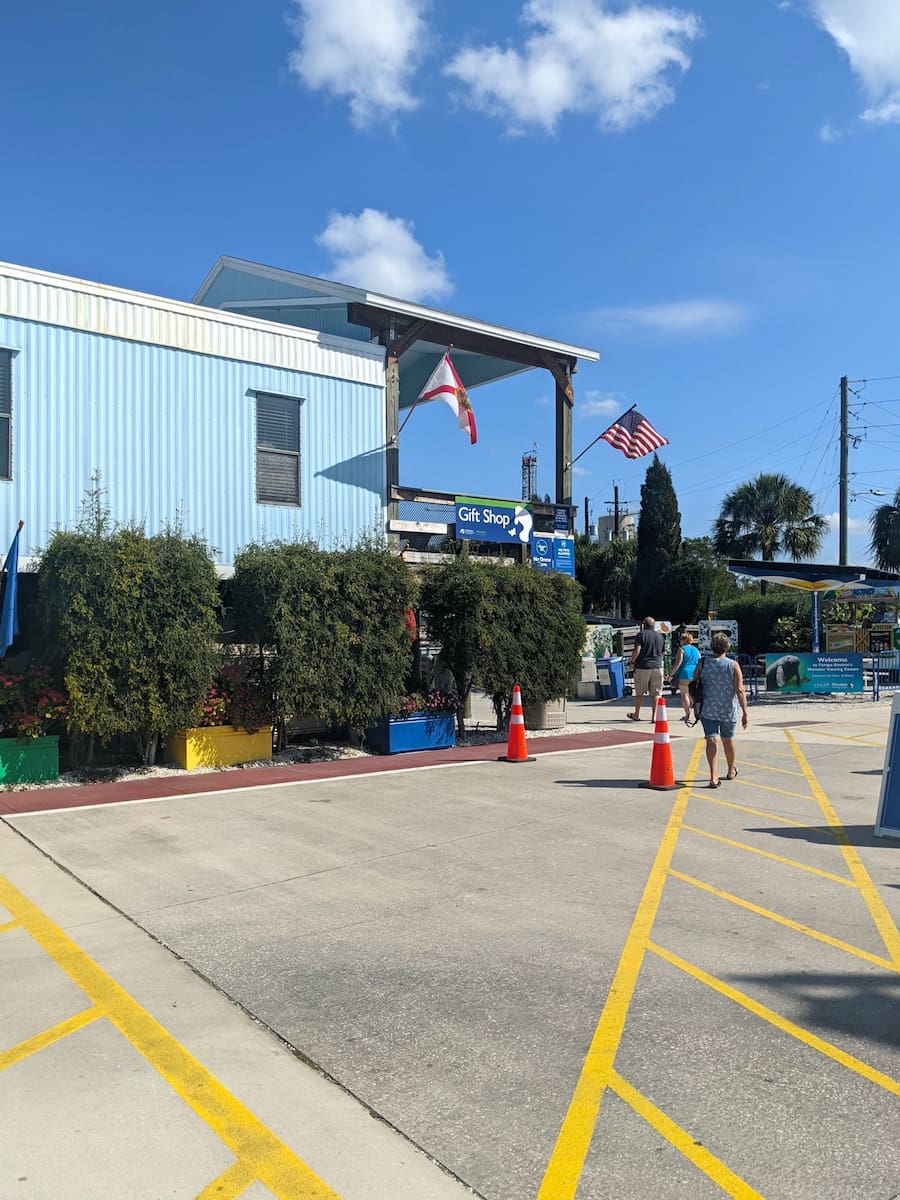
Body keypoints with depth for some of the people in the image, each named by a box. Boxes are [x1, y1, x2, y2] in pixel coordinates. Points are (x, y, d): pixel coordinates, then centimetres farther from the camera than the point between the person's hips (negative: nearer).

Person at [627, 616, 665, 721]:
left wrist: (632, 662, -2)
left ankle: (636, 715, 19)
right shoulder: (660, 636, 9)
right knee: (655, 693, 5)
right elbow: (662, 653, 17)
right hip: (657, 667, 3)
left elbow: (637, 651, -14)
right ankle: (654, 716, 3)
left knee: (639, 692, 8)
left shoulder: (641, 635, -6)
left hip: (642, 667, -3)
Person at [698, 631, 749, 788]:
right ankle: (731, 771, 39)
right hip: (729, 710, 1)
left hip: (708, 709, -1)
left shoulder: (703, 663, -5)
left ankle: (713, 776, -15)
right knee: (728, 740, 18)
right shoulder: (733, 665, -8)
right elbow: (739, 690, -11)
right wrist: (745, 712, -9)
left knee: (711, 740, -2)